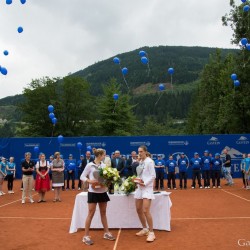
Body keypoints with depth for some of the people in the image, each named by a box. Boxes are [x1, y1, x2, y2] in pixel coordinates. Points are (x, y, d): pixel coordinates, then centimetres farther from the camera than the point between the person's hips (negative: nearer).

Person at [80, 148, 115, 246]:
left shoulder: (104, 165, 4)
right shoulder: (89, 165, -9)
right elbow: (82, 176, -7)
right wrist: (90, 181, -23)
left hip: (103, 192, 5)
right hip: (93, 192, -5)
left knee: (103, 213, 15)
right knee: (91, 213, 0)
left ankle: (106, 233, 27)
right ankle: (86, 236, 11)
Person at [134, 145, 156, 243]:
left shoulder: (149, 161, -12)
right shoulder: (140, 162, 10)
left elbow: (153, 176, -14)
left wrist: (144, 183, -20)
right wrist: (138, 181, -4)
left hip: (147, 188, -8)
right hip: (139, 188, 8)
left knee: (146, 211, -13)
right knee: (138, 209, 11)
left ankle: (151, 232, 1)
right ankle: (145, 229, 28)